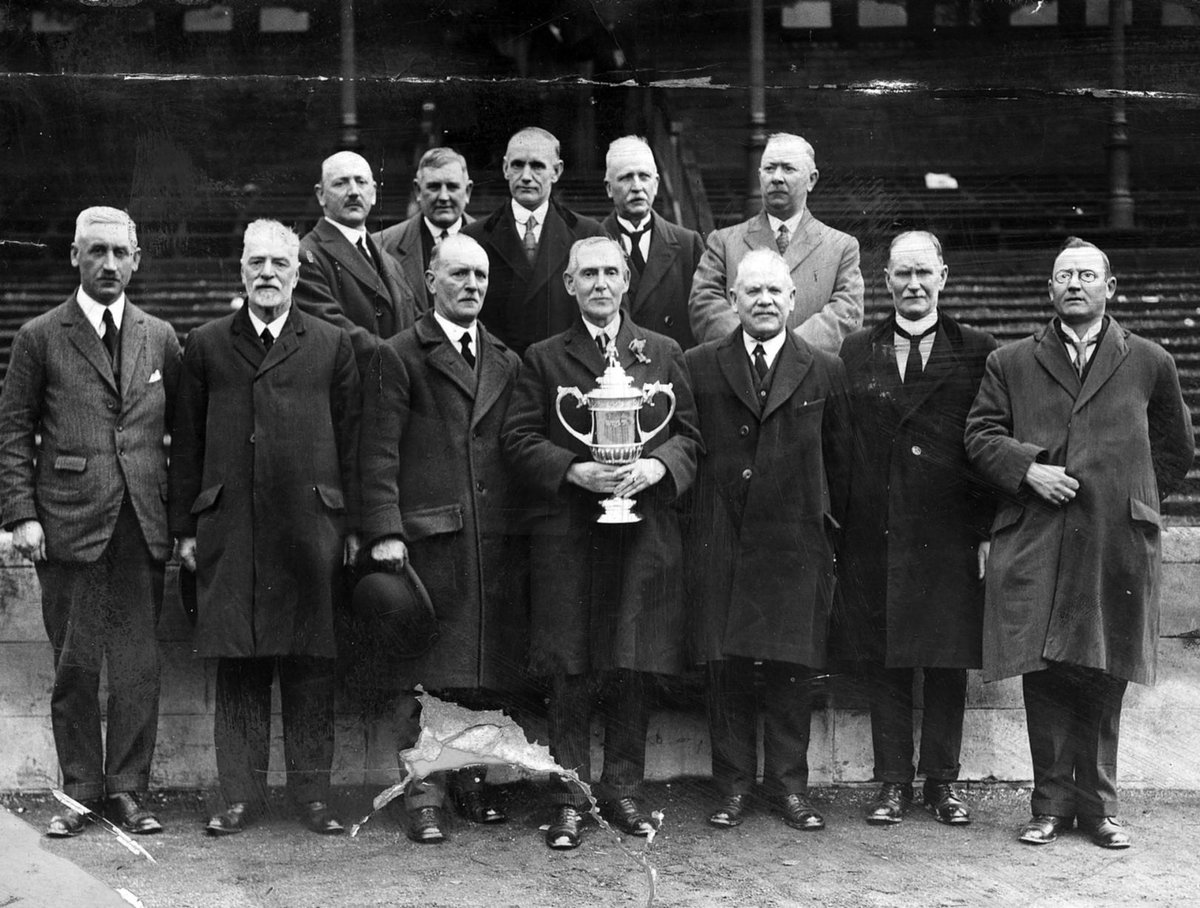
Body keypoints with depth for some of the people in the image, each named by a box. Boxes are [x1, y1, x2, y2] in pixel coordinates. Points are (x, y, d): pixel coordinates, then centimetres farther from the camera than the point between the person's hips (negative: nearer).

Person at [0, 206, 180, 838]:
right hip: (68, 524, -2)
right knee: (75, 666, 3)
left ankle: (127, 790, 13)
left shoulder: (160, 338, 11)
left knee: (139, 663, 3)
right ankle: (80, 792, 15)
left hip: (143, 527, 2)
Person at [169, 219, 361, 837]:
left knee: (310, 665, 3)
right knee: (236, 664, 4)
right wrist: (184, 526, 4)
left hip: (310, 527, -1)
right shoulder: (205, 345, 10)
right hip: (228, 529, 1)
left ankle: (313, 792, 11)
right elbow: (186, 443, 10)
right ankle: (240, 793, 11)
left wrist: (353, 524, 1)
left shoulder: (332, 345, 9)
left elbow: (350, 439, 6)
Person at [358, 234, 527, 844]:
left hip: (497, 540, 5)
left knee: (489, 670, 8)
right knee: (426, 675, -2)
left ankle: (471, 781, 21)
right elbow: (379, 454, -4)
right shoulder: (399, 357, 2)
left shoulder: (507, 364, 18)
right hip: (428, 537, -5)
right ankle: (424, 797, 5)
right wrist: (385, 531, -13)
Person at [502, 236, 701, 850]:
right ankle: (570, 798, 8)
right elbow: (518, 439, 1)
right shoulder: (543, 359, 8)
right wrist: (575, 471, -13)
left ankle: (623, 789, 17)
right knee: (569, 673, 0)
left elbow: (689, 434, 9)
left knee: (634, 670, 5)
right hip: (566, 533, -1)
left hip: (645, 532, 1)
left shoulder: (663, 353, 13)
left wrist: (656, 466, -11)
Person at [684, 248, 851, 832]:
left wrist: (832, 522, 5)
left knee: (793, 667, 3)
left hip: (797, 542, 0)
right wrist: (694, 518, 0)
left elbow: (840, 456, 9)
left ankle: (791, 785, 14)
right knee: (725, 666, 4)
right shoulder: (699, 367, 6)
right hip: (721, 540, 0)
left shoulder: (824, 371, 7)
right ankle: (733, 787, 14)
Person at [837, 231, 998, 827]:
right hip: (875, 536, 1)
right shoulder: (855, 353, 8)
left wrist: (989, 530, -4)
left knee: (949, 662, 5)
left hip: (952, 533, -1)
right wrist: (838, 520, 0)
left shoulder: (977, 352, 4)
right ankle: (892, 782, 15)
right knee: (882, 663, 5)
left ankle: (941, 781, 17)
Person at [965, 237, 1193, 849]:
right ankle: (1052, 803, 12)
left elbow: (1176, 450, 19)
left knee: (1103, 682, 5)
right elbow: (980, 435, 7)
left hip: (1118, 549, 0)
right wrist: (1027, 470, -9)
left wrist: (1131, 499, 11)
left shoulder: (1149, 364, 11)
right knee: (1044, 679, 1)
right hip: (1035, 549, 0)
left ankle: (1098, 806, 15)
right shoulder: (1011, 364, 11)